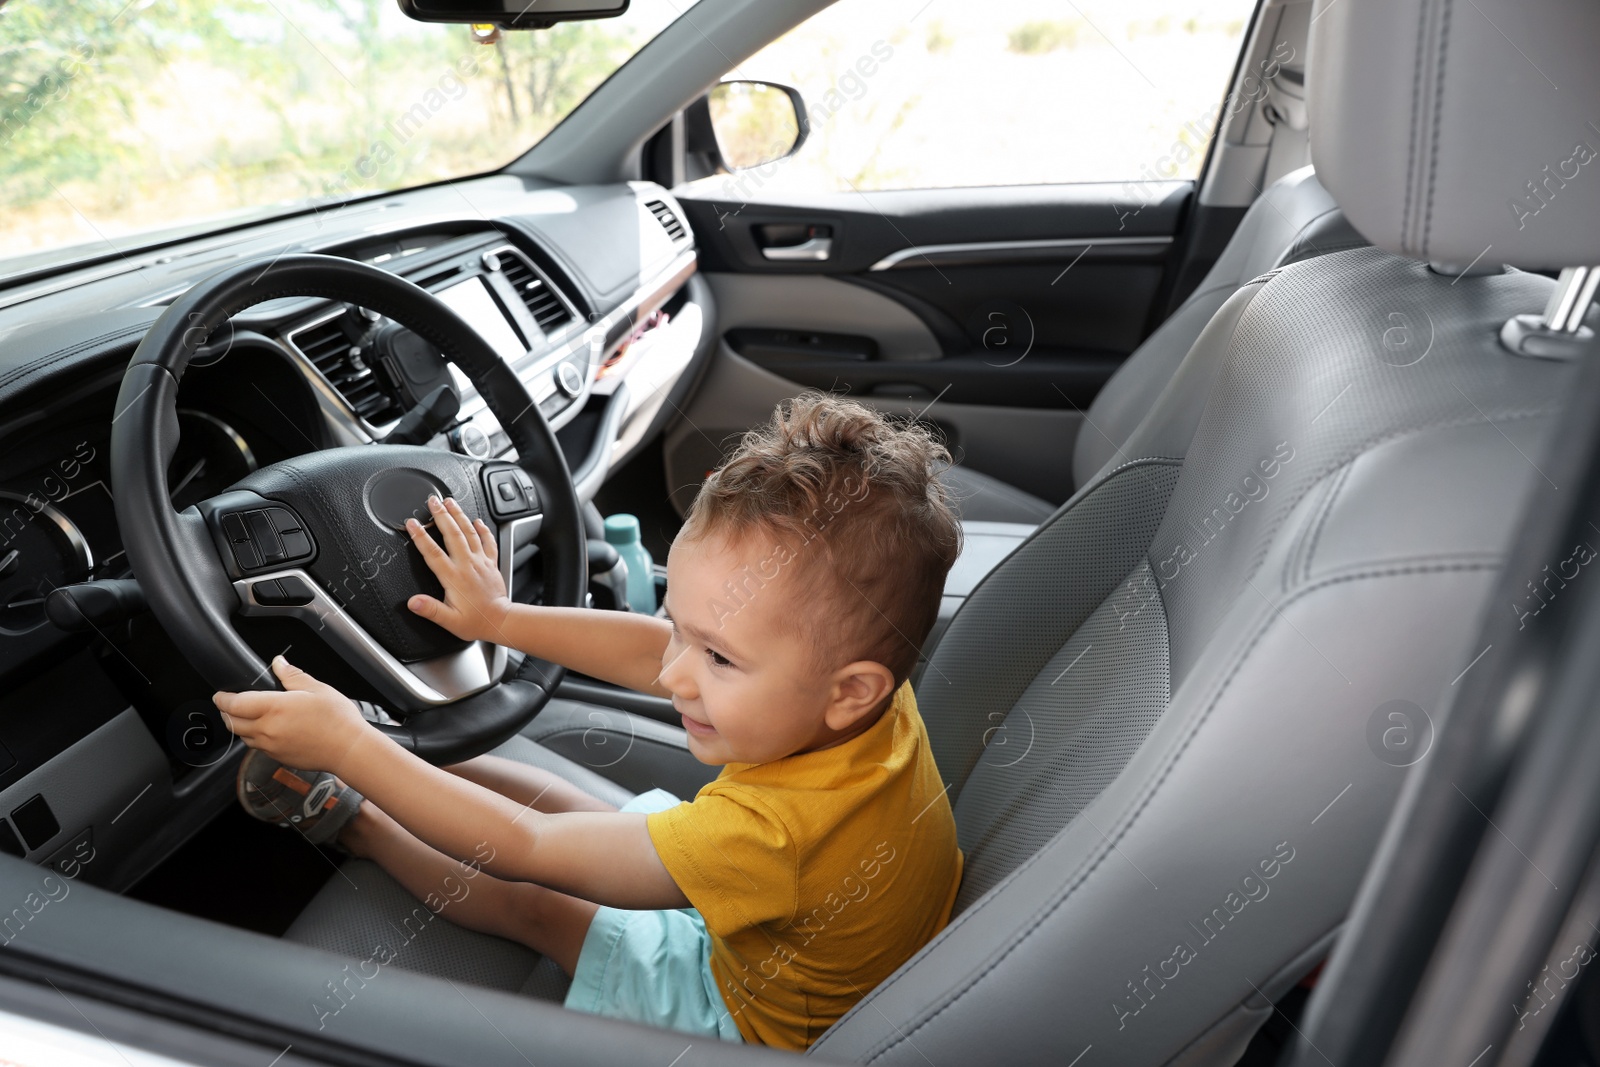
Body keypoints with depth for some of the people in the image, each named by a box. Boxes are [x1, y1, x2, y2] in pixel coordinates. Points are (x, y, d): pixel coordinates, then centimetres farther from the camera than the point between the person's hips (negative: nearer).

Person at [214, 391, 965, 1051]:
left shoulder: (771, 830, -45)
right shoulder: (862, 701, -22)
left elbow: (528, 850, -34)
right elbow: (658, 653, -9)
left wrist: (348, 746, -28)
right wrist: (502, 619, -2)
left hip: (756, 1023, -6)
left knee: (524, 901, 3)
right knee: (532, 788, 8)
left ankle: (346, 819, 27)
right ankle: (363, 806, 28)